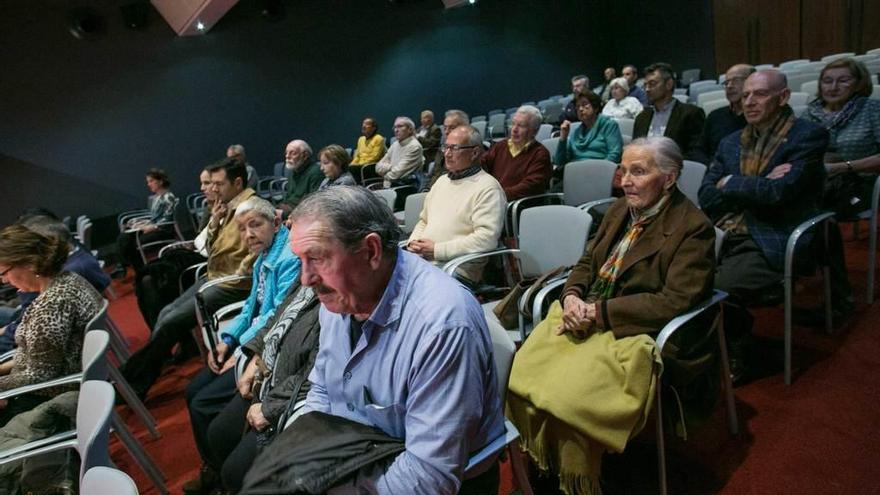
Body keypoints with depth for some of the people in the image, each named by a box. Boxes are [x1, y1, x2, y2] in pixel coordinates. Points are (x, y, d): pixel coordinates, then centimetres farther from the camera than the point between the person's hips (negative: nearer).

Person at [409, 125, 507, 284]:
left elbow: (487, 238, -17)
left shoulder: (488, 188, -6)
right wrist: (413, 242, 4)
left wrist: (437, 250, -16)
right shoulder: (442, 181, 22)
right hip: (418, 259, 7)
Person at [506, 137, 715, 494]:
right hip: (581, 318, 7)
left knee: (567, 396, -26)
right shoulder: (619, 210, 13)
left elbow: (675, 301, -17)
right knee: (519, 373, -12)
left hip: (629, 333, -6)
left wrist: (598, 312, -18)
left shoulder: (693, 228, -8)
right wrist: (572, 296, -5)